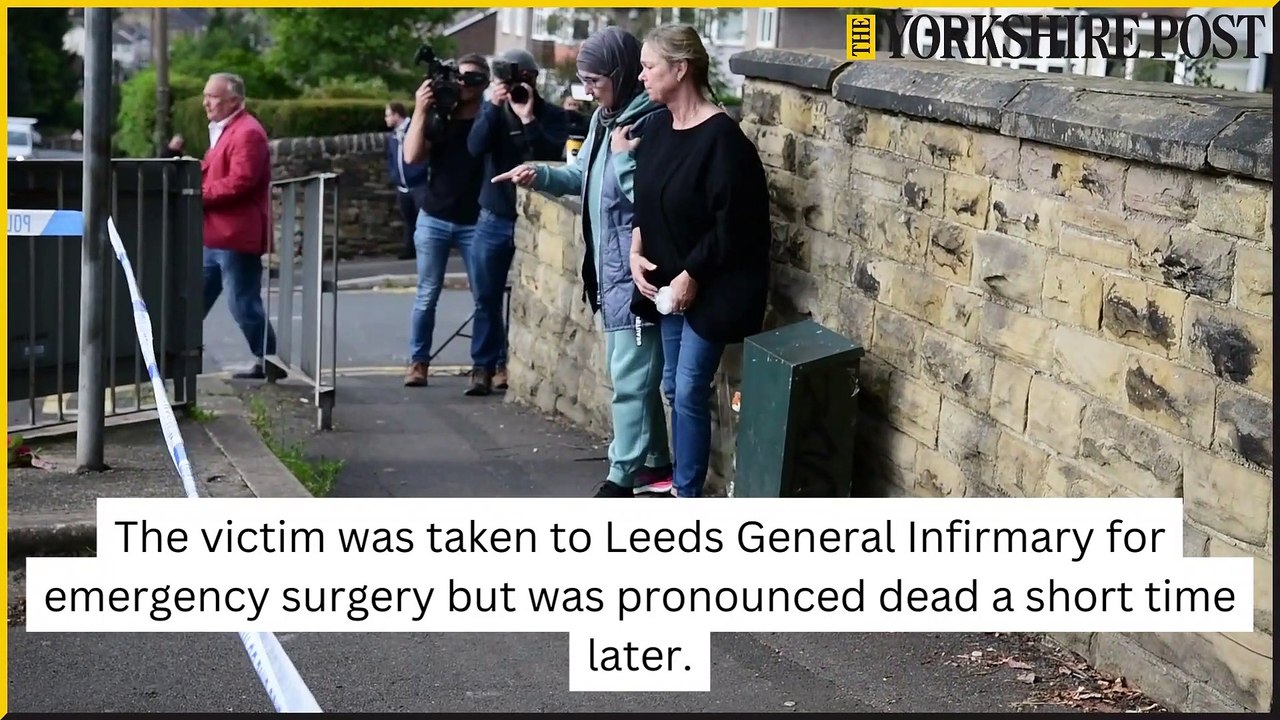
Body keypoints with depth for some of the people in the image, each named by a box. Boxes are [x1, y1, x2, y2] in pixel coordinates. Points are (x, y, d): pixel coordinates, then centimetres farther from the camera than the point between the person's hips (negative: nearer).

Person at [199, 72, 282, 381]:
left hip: (236, 236, -11)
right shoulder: (223, 130, 19)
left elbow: (239, 182, -24)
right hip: (216, 236, 11)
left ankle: (267, 362, 5)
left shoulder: (247, 133, -16)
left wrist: (198, 193, -17)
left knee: (243, 305, -4)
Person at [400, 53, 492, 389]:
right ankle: (418, 361, 9)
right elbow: (412, 156, -8)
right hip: (434, 219, 1)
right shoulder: (438, 119, 5)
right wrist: (420, 111, -15)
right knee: (427, 295, 3)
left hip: (476, 222, -1)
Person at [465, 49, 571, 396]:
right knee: (487, 298, 2)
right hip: (494, 219, 2)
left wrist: (528, 119, -23)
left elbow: (553, 156, -17)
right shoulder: (493, 110, 5)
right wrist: (494, 107, -22)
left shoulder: (552, 116, -1)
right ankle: (484, 367, 6)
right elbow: (475, 147, -12)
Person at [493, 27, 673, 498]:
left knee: (630, 377, -4)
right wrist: (540, 176, 5)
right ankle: (655, 467, 26)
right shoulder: (605, 119, 11)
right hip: (610, 267, 10)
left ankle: (625, 476, 3)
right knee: (634, 373, 16)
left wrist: (623, 155, -25)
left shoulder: (651, 123, -19)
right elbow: (582, 175, 21)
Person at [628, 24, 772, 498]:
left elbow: (733, 224, -20)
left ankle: (687, 497, 5)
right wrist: (636, 252, -1)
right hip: (667, 282, 8)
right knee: (672, 387, 14)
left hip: (709, 289, -8)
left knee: (690, 392, -4)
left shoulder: (721, 138, -20)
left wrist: (692, 275, -17)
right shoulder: (658, 128, 5)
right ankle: (680, 485, 26)